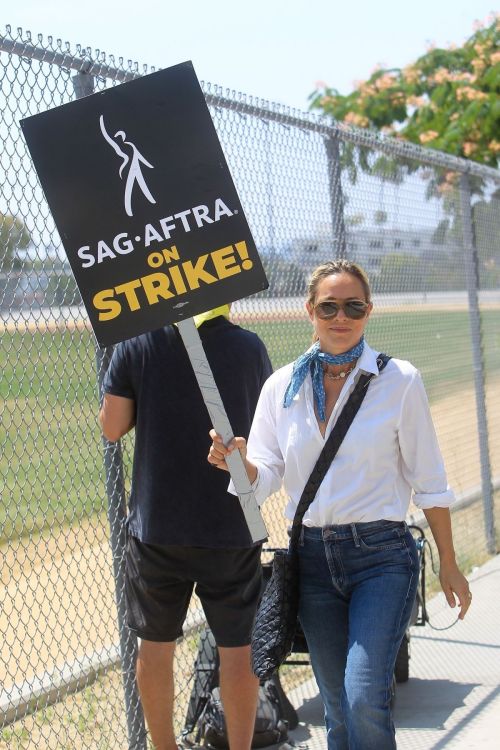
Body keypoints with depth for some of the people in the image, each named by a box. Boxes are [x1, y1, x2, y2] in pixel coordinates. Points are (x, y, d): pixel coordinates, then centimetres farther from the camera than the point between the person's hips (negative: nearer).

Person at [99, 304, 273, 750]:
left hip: (156, 525, 0)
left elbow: (112, 427, -3)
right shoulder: (248, 346, -5)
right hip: (232, 525, 0)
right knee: (237, 647, 10)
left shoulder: (137, 344, -8)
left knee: (156, 643, 15)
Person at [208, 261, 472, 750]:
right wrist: (237, 460, -20)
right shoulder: (282, 387, 4)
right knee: (337, 706, 11)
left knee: (365, 699, -18)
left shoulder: (399, 381, -4)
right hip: (313, 558, 4)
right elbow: (264, 478, 2)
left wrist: (448, 564, 2)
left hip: (380, 555, -3)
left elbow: (428, 481, 0)